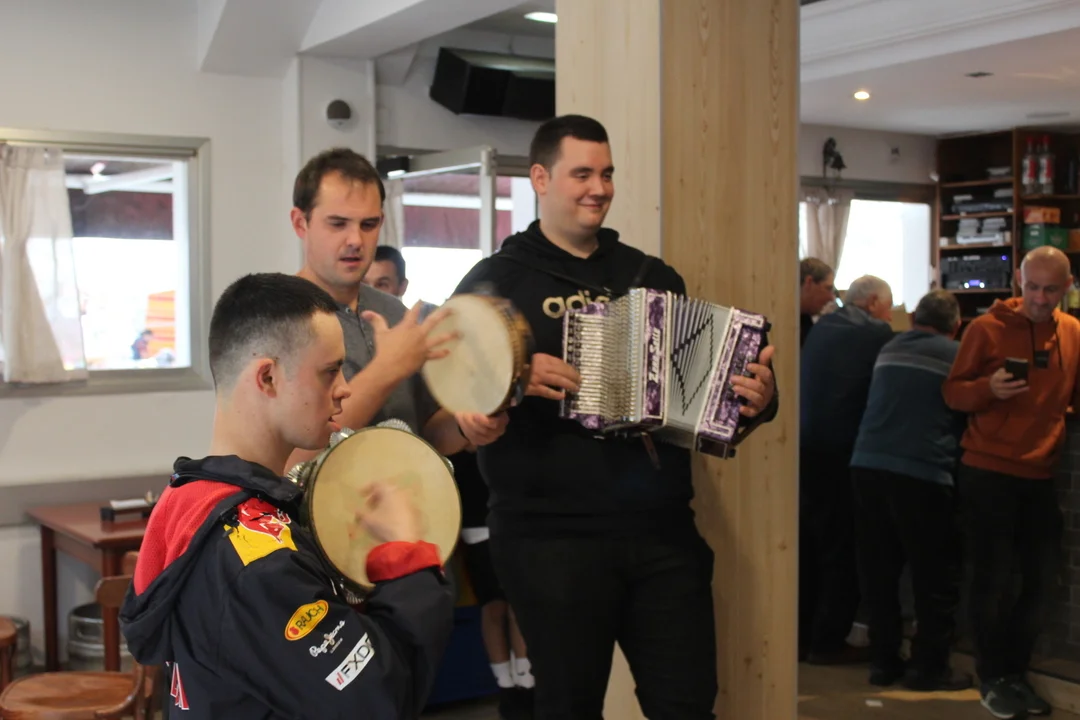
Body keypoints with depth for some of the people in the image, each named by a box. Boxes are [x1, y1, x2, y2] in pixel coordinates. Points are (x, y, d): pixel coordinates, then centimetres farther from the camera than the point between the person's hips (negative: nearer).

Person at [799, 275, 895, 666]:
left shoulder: (822, 326, 14)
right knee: (842, 548, 3)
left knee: (806, 545, 15)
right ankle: (828, 642, 7)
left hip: (805, 447, 7)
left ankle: (801, 635, 22)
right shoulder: (876, 333, -4)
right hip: (841, 451, -7)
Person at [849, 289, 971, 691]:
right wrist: (954, 455, 28)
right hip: (922, 473, -5)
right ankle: (928, 668, 11)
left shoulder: (888, 350, 17)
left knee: (879, 570, 12)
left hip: (868, 465, 5)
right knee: (935, 577, 7)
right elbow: (969, 416, 11)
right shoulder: (959, 357, 4)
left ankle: (883, 661, 19)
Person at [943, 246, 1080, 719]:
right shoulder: (987, 328, -8)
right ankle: (992, 679, 17)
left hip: (1040, 475, 5)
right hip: (988, 472, -4)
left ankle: (1014, 672, 28)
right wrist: (988, 388, -25)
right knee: (993, 578, 2)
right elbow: (952, 393, -5)